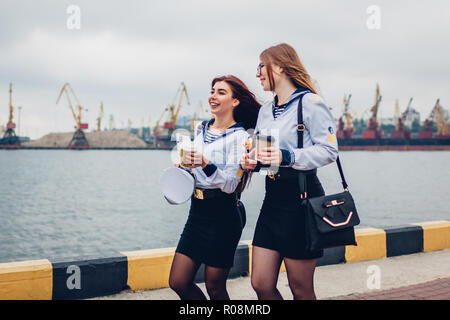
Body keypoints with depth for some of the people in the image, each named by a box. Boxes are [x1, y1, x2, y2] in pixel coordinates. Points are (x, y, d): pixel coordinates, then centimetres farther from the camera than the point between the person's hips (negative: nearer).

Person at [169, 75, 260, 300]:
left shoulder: (239, 136, -8)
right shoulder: (202, 130, 11)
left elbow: (230, 184, -17)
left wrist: (205, 164, -29)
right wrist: (184, 167, 5)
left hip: (223, 216, -6)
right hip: (197, 213, 7)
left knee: (214, 287, 3)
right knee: (178, 283, 5)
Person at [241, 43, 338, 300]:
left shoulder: (310, 103, -7)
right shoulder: (265, 110, 17)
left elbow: (329, 150, -14)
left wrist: (288, 157, -26)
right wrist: (253, 162, 1)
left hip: (303, 197, -7)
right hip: (273, 197, 7)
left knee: (301, 289, 2)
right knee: (261, 284, 5)